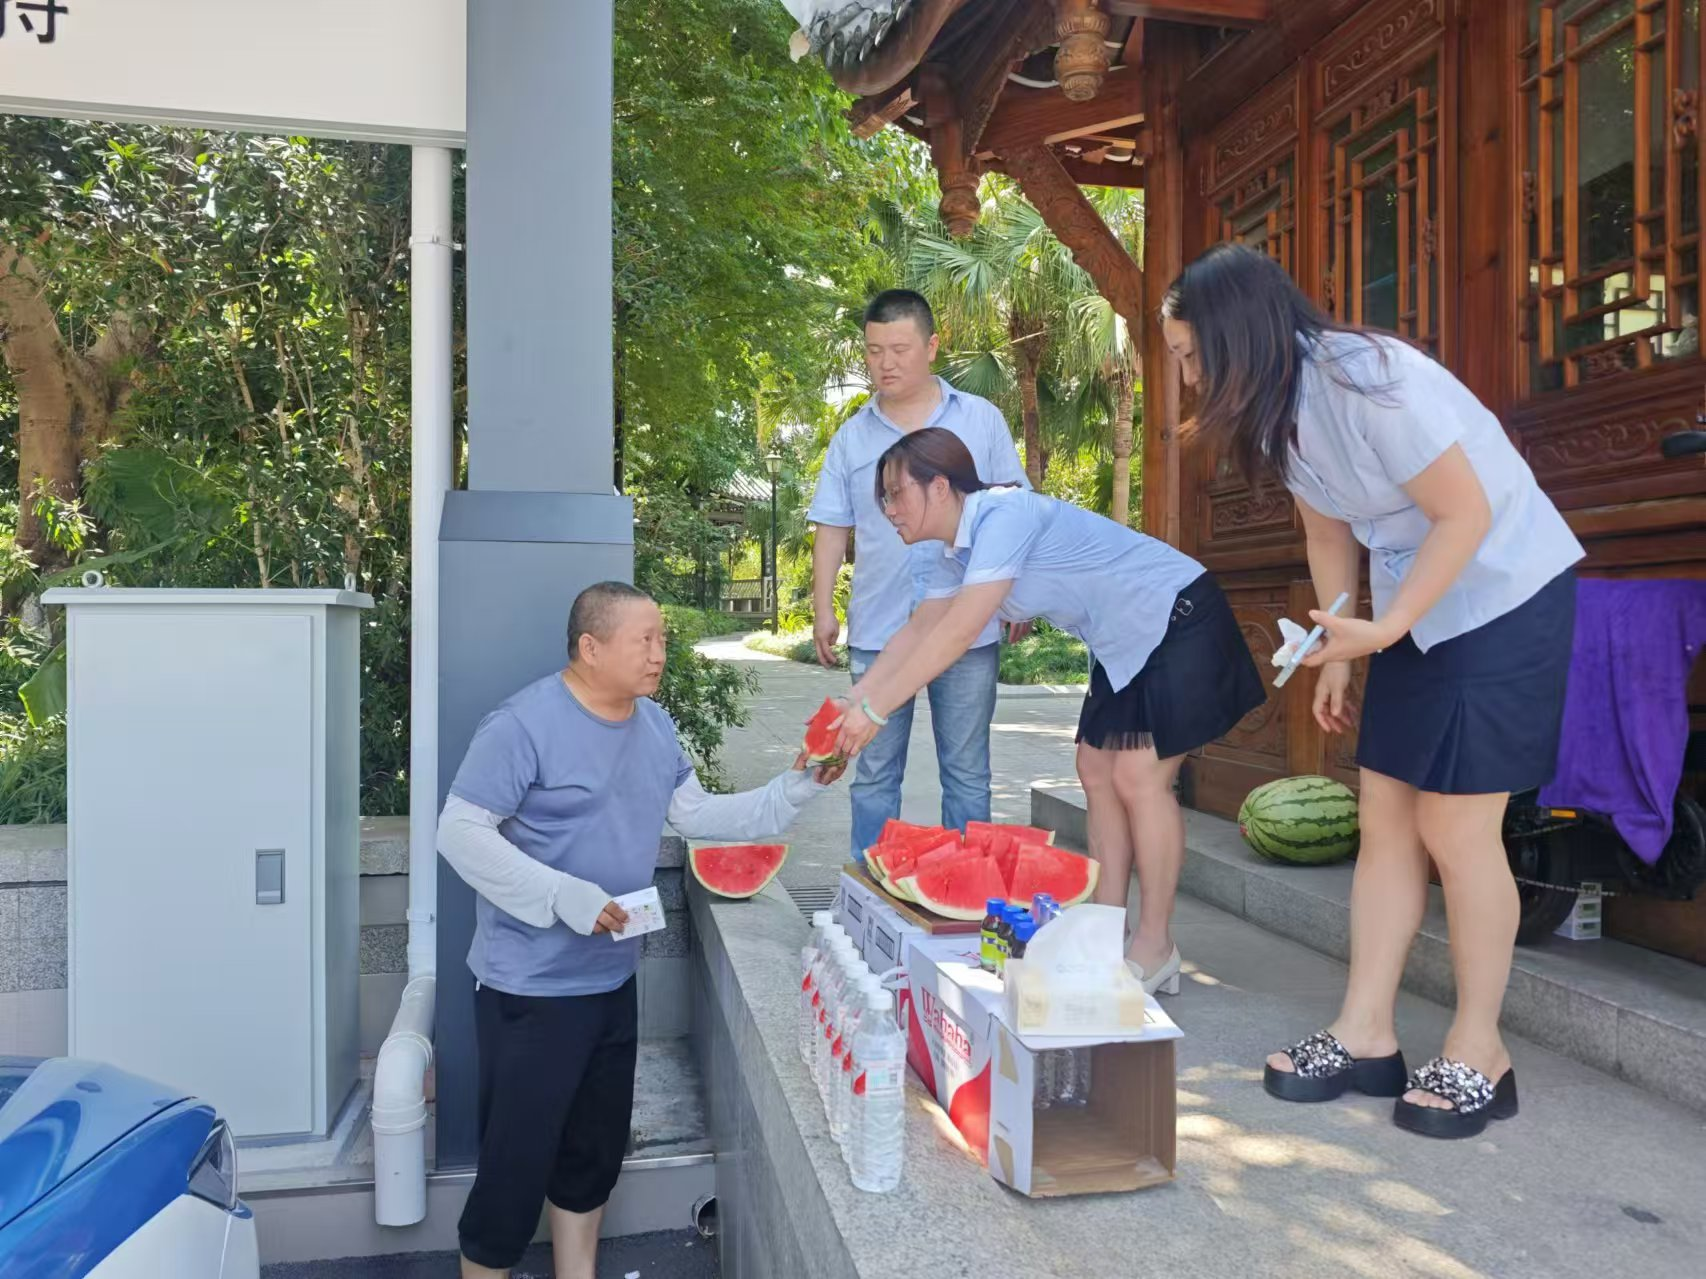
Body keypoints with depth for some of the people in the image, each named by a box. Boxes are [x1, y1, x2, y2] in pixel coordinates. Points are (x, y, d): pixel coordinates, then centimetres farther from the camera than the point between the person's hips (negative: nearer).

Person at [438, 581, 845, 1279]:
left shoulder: (655, 724, 5)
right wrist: (566, 896, -27)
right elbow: (460, 832, -19)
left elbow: (697, 814, 10)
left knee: (595, 1149, 21)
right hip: (531, 987, -7)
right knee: (517, 1160, 5)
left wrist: (793, 790, -1)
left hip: (612, 979, 8)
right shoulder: (523, 724, -19)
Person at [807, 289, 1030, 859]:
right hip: (878, 631, 2)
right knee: (874, 773, 8)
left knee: (967, 772, 7)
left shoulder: (982, 420, 5)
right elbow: (832, 530, 9)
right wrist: (822, 609, 1)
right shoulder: (852, 437, 8)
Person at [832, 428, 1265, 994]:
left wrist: (875, 709, -28)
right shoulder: (957, 554, 2)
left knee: (1139, 775, -11)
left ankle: (1155, 949, 0)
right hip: (1126, 645, 9)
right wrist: (851, 701, -3)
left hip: (1178, 620, -9)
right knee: (1098, 773, 6)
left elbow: (957, 634, -32)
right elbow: (918, 632, 5)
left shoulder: (1004, 516, -27)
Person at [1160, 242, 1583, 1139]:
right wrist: (1335, 651, 7)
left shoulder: (1364, 384, -25)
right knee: (1386, 821, 5)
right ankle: (1366, 1035, 13)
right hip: (1416, 609, 8)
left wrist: (1382, 630, -21)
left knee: (1454, 828, -5)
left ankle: (1478, 1054, 11)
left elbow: (1466, 513, -21)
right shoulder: (1274, 410, 1)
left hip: (1506, 595, -8)